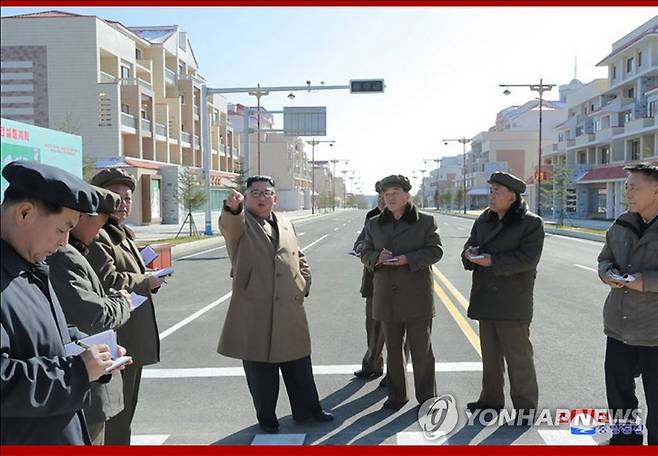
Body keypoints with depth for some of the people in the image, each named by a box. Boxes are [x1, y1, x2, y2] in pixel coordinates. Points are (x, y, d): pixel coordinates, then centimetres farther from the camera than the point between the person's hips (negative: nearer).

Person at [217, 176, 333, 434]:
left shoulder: (286, 225, 14)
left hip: (291, 310, 5)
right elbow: (228, 225, -28)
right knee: (261, 370, 7)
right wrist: (232, 208, -50)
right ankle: (266, 418, 25)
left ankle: (307, 409, 33)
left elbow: (300, 258, 24)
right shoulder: (241, 223, -3)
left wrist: (304, 285, 10)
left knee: (299, 366, 15)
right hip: (255, 312, -4)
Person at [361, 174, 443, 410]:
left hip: (417, 295, -3)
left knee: (421, 350, 6)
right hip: (387, 298, 3)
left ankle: (426, 396, 20)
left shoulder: (425, 221, -1)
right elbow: (365, 254, 11)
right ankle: (396, 395, 26)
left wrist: (407, 259, -19)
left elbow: (435, 250, -6)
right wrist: (377, 257, -13)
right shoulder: (374, 224, 9)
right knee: (393, 349, 13)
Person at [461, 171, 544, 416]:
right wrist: (470, 254, -11)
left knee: (518, 355, 1)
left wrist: (492, 261, -24)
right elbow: (470, 246, 14)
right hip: (485, 298, 7)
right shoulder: (483, 220, 12)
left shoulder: (531, 223, -8)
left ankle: (526, 407, 15)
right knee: (490, 353, 17)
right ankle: (491, 400, 31)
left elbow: (528, 258, -17)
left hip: (513, 301, -7)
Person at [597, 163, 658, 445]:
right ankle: (625, 441, 39)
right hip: (619, 327, 6)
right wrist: (608, 273, -3)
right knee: (618, 390, 19)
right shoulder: (621, 226, 7)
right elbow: (605, 259, 17)